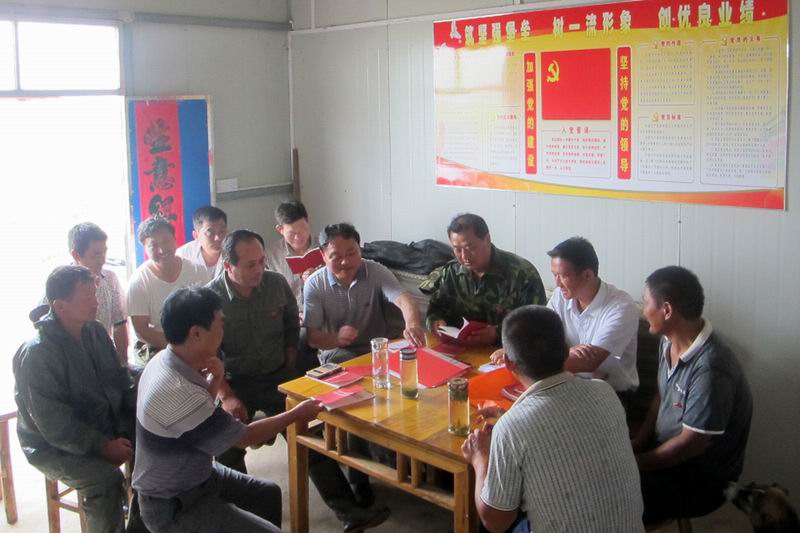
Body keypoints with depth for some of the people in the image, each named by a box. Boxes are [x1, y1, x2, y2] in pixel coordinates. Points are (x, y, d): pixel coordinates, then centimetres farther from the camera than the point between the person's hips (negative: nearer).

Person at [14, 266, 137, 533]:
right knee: (106, 480, -30)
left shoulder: (95, 331, 1)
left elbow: (121, 380, 9)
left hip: (106, 426, 7)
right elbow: (55, 426, -23)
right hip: (56, 447, -7)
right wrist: (103, 446, -25)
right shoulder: (36, 354, -22)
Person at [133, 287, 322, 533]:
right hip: (173, 507, -9)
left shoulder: (164, 360, -6)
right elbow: (243, 436, -20)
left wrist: (213, 382, -9)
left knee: (269, 493, 19)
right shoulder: (179, 393, -35)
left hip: (191, 475, 10)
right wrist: (297, 414, -7)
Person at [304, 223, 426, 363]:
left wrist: (413, 325, -52)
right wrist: (336, 338, -33)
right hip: (337, 353, -2)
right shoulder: (314, 285, -8)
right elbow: (311, 336, -9)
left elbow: (403, 299, -28)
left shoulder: (377, 272, -9)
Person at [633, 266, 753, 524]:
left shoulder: (710, 369, -31)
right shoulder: (670, 342, -3)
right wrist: (637, 444, -1)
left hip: (700, 479, -8)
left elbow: (691, 444, -25)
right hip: (665, 451, 8)